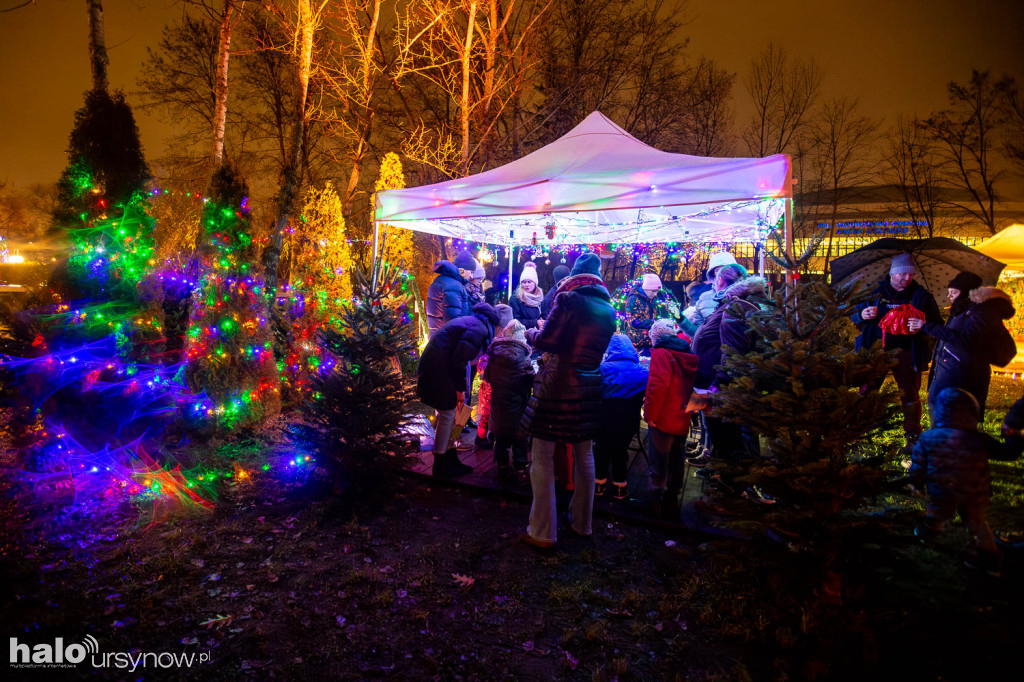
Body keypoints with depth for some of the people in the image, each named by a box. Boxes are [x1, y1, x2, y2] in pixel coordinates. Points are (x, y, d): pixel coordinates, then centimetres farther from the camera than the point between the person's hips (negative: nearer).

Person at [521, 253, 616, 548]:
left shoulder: (569, 299, -10)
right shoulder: (608, 309, 9)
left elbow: (546, 340, -14)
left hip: (557, 386, -6)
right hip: (588, 388, 7)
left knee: (542, 457, 3)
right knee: (584, 456, 17)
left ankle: (543, 532, 9)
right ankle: (582, 522, 31)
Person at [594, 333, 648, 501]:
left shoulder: (603, 368, -12)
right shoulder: (643, 372, -3)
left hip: (606, 420, -2)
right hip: (629, 423, 2)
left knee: (602, 450, 16)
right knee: (620, 451, 18)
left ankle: (599, 484, 26)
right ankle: (620, 486, 26)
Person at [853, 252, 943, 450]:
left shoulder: (921, 295, 6)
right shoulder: (875, 291, 7)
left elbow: (937, 324, 8)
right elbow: (853, 314, 13)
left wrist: (922, 328, -14)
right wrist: (862, 315, -11)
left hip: (905, 352, 0)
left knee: (909, 395, 2)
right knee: (866, 391, 3)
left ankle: (913, 436, 14)